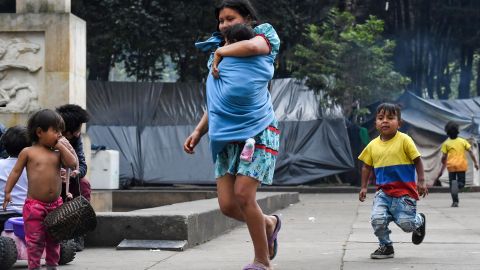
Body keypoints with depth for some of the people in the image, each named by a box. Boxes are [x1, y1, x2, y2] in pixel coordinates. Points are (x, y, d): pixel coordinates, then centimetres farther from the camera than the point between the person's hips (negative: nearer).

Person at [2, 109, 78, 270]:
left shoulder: (58, 153, 6)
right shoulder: (28, 152, -3)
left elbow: (73, 164, -8)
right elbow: (16, 172, 1)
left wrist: (62, 146, -5)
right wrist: (7, 191, -2)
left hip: (55, 204, 4)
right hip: (34, 205, -4)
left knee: (54, 239, 14)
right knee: (35, 240, -1)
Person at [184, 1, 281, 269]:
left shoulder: (264, 37, 6)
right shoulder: (218, 57, 19)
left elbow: (253, 46, -21)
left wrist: (221, 52, -6)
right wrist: (198, 131, 8)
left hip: (258, 130, -5)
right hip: (227, 136, 6)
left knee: (243, 194, -16)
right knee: (227, 204, -4)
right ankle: (269, 223, 26)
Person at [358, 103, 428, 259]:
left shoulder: (404, 140, -8)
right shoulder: (373, 145, 4)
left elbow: (417, 160, -3)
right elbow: (367, 166, 16)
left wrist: (421, 181, -8)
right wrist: (364, 187, 11)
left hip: (404, 191, -3)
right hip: (383, 191, 3)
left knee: (405, 223, -6)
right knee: (377, 219, -15)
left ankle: (419, 221, 32)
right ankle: (385, 246, 9)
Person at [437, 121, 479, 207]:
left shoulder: (446, 143, 0)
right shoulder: (463, 141, 4)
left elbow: (444, 157, 0)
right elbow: (470, 152, -1)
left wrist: (442, 169, 12)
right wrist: (475, 163, 3)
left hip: (451, 166, -1)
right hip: (462, 165, 1)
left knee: (452, 185, 8)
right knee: (461, 183, 10)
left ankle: (455, 202, -5)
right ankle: (457, 184, -26)